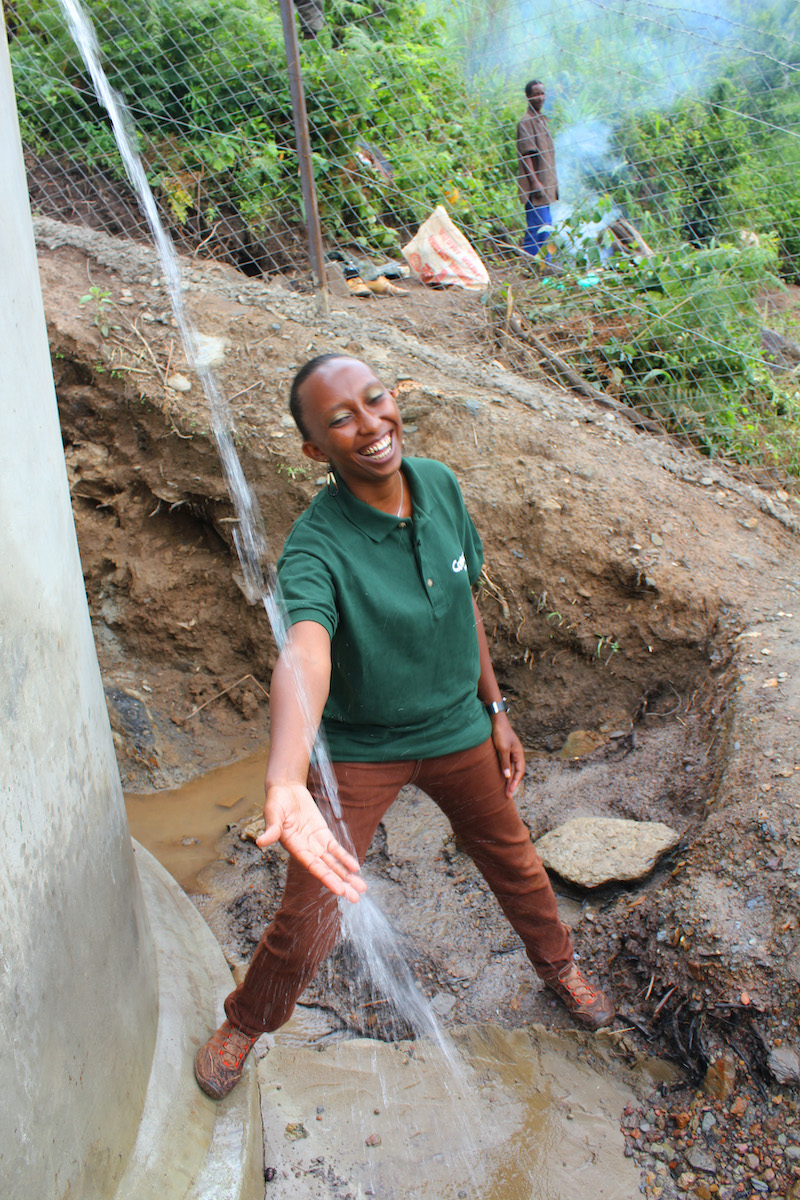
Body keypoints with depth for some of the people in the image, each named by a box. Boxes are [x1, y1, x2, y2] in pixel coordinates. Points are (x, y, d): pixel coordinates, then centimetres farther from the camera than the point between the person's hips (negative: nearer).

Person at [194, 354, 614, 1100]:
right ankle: (244, 1024, 35)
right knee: (309, 920, 3)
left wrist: (494, 710, 9)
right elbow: (302, 658, -49)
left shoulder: (441, 487, -12)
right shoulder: (316, 549, -30)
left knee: (512, 860, 23)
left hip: (456, 729, 5)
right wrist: (285, 784, -67)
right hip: (356, 748, -4)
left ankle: (557, 964, 54)